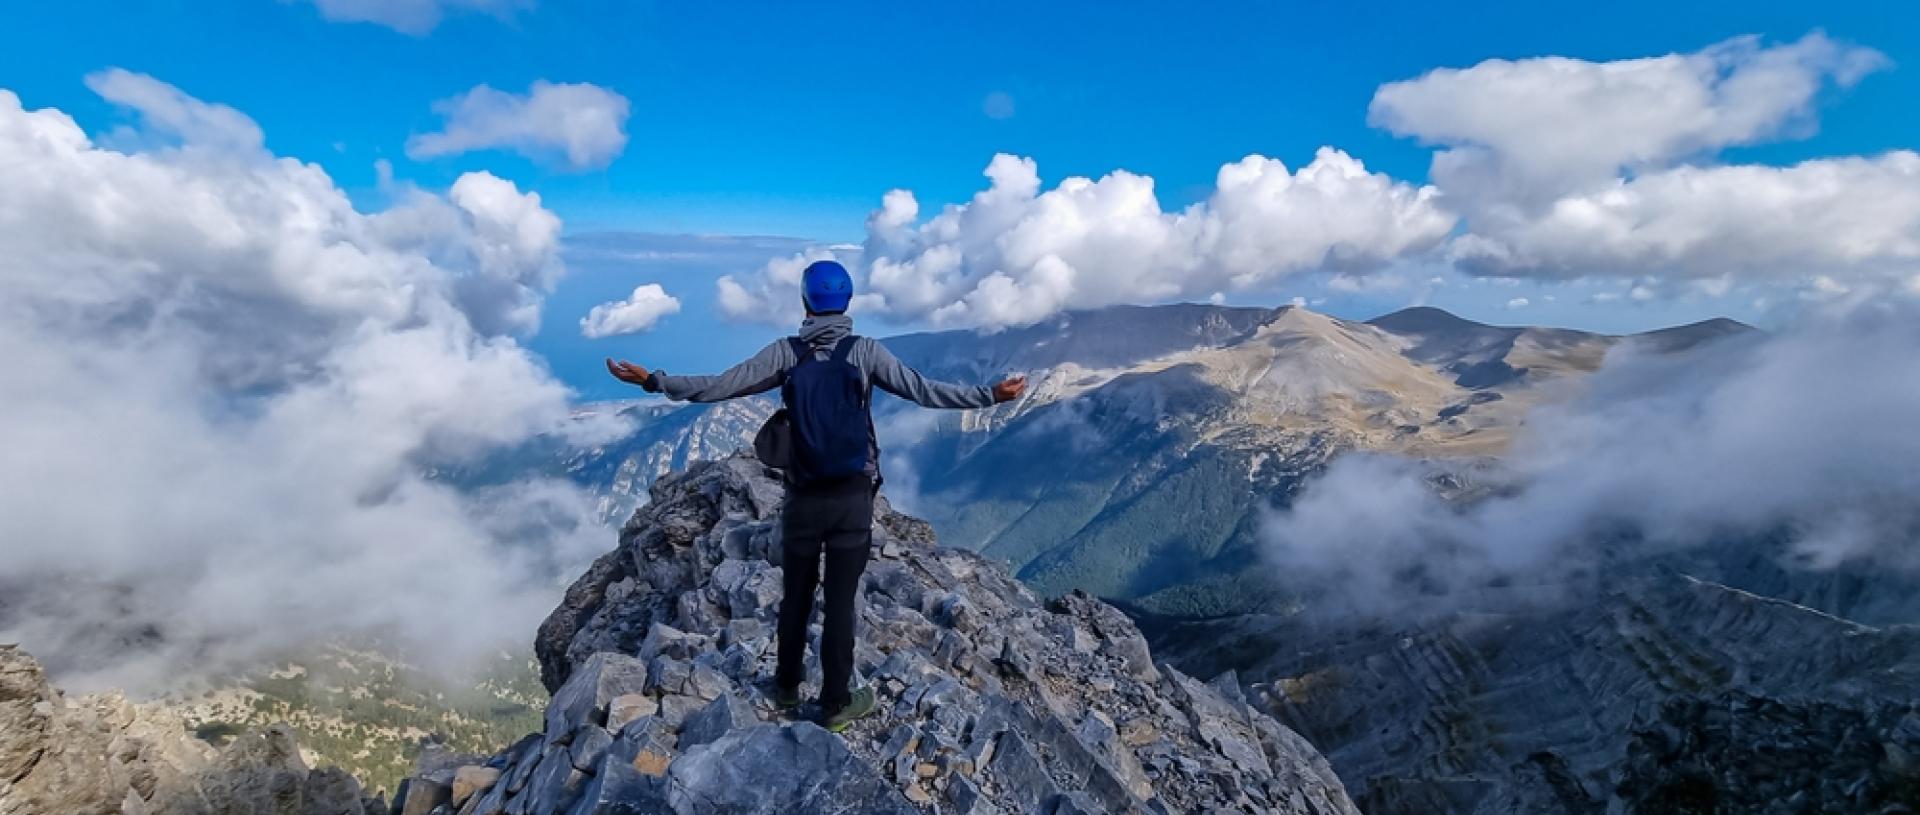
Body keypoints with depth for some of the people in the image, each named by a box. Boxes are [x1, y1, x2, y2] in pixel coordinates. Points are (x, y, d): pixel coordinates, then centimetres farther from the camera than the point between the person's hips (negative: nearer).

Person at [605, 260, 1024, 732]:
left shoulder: (786, 353, -4)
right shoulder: (866, 352, -7)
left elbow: (719, 387, -6)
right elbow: (924, 391, -11)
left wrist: (653, 381, 5)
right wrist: (992, 395, -4)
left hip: (803, 498, 1)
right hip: (854, 497, -1)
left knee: (796, 594, 18)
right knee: (840, 600, 7)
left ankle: (788, 685, 36)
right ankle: (836, 703, 18)